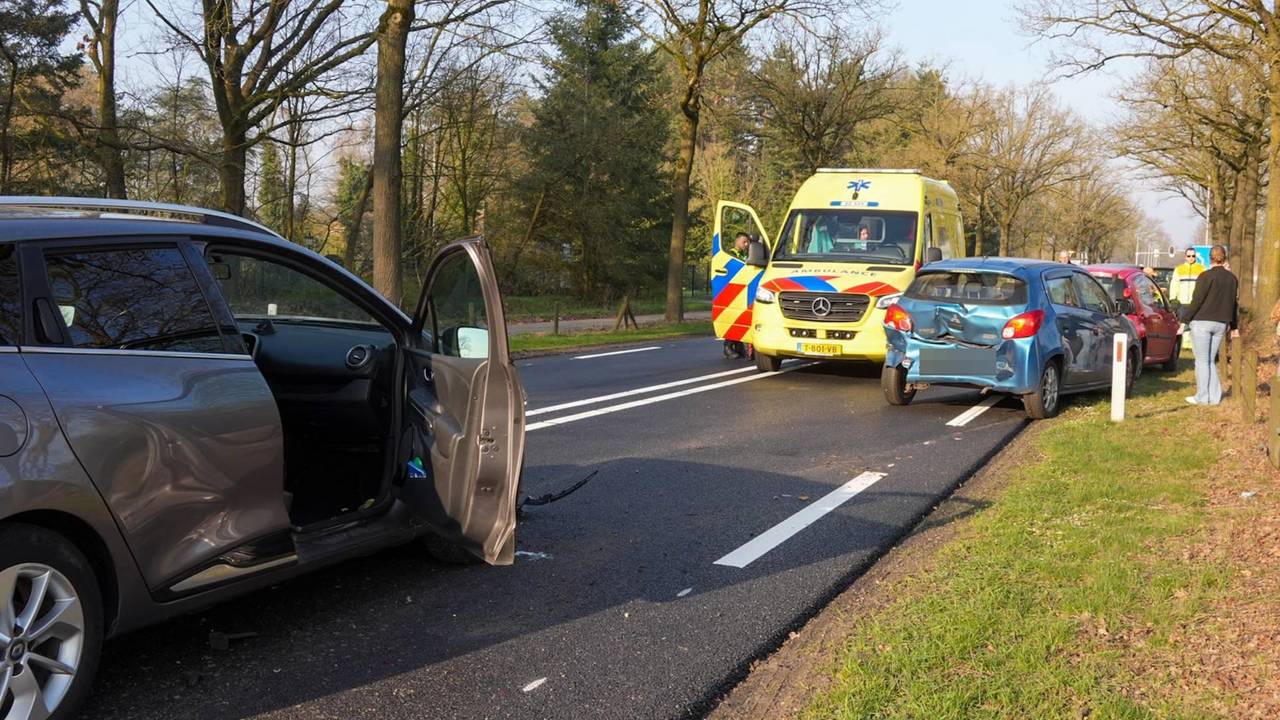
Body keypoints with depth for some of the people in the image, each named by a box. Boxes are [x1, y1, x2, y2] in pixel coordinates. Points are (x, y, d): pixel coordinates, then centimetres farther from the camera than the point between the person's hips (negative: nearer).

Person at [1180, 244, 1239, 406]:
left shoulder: (1206, 276, -10)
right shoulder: (1232, 278, 9)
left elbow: (1196, 301, -13)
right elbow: (1234, 304, 16)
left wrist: (1185, 320, -7)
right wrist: (1234, 326, 24)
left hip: (1202, 322, -6)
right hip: (1221, 325, 6)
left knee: (1202, 361, 1)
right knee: (1210, 361, 15)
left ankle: (1202, 397, 3)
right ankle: (1215, 396, 13)